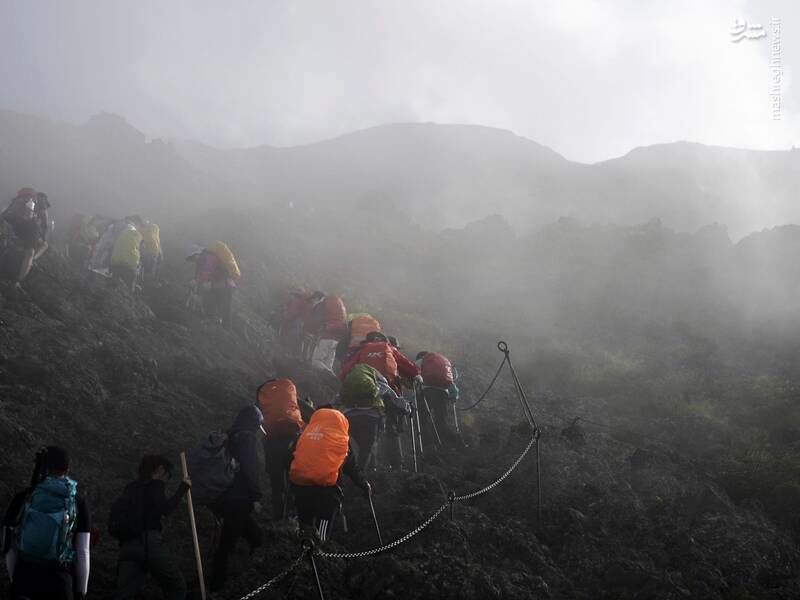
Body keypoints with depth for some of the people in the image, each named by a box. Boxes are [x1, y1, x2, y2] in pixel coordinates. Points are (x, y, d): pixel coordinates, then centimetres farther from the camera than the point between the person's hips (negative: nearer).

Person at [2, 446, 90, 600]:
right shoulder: (77, 502, 2)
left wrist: (15, 581, 15)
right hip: (59, 581, -2)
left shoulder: (22, 498, 5)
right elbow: (83, 553, 1)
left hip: (24, 578, 2)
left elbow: (9, 549, 5)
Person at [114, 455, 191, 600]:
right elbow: (165, 509, -12)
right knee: (177, 587, 5)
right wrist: (182, 489, -5)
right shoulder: (156, 485, 3)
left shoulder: (130, 489, 23)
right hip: (150, 544, -6)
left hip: (128, 547, 6)